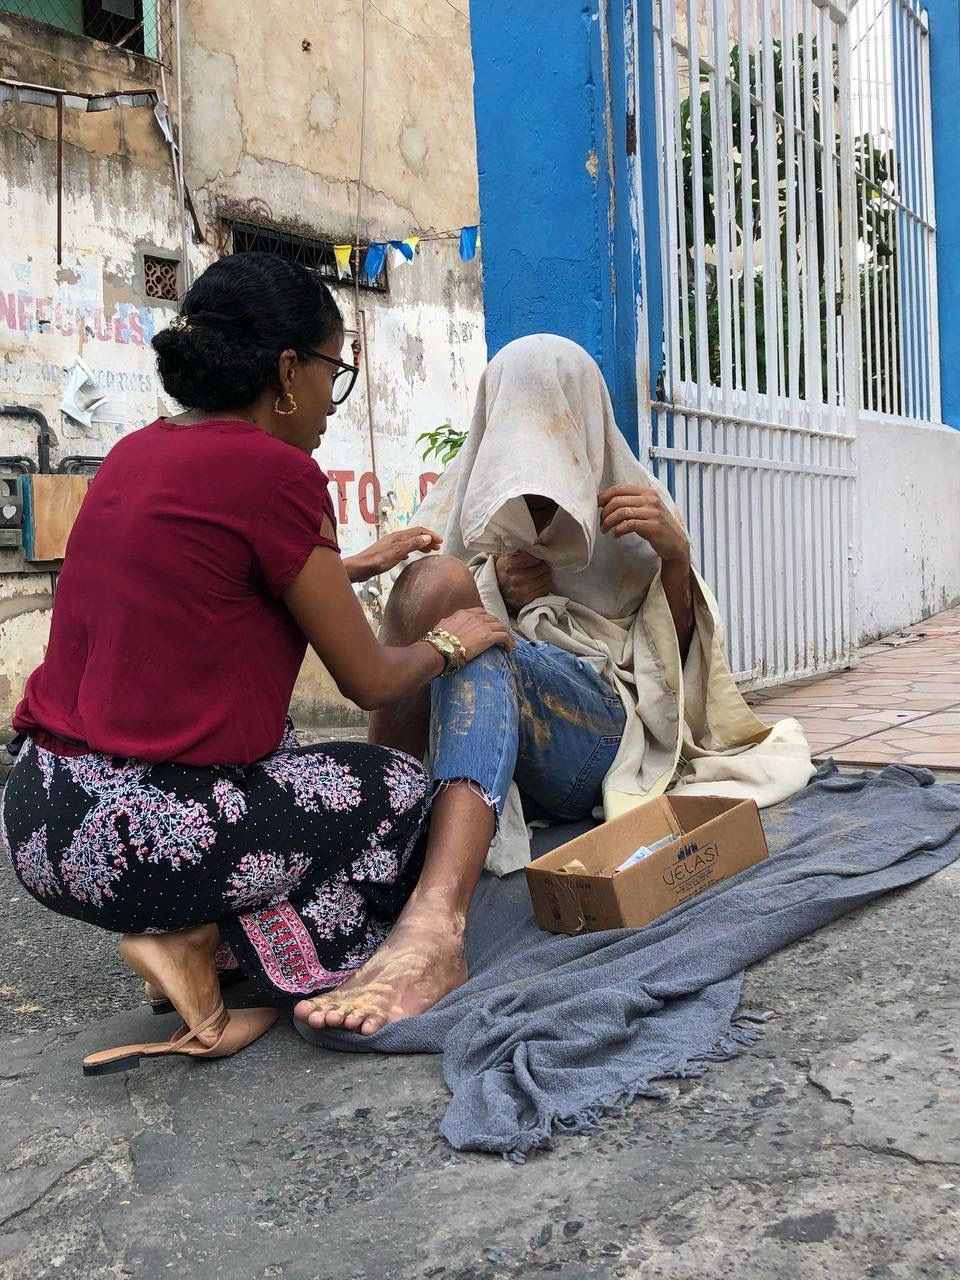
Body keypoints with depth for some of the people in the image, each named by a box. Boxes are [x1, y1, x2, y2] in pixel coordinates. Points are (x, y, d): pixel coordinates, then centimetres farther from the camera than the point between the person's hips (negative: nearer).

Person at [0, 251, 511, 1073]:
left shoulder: (138, 452, 9)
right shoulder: (274, 471, -14)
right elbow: (371, 683, -6)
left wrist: (359, 566, 35)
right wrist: (451, 641, 15)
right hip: (140, 840, -8)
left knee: (274, 755, 32)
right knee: (400, 789, 15)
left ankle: (187, 931, 11)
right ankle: (212, 942, 0)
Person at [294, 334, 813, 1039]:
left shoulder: (632, 503, 20)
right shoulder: (463, 505, 20)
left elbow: (676, 653, 15)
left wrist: (675, 556, -4)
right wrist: (497, 593, -4)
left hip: (603, 729, -2)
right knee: (435, 582, -25)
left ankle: (433, 930, -54)